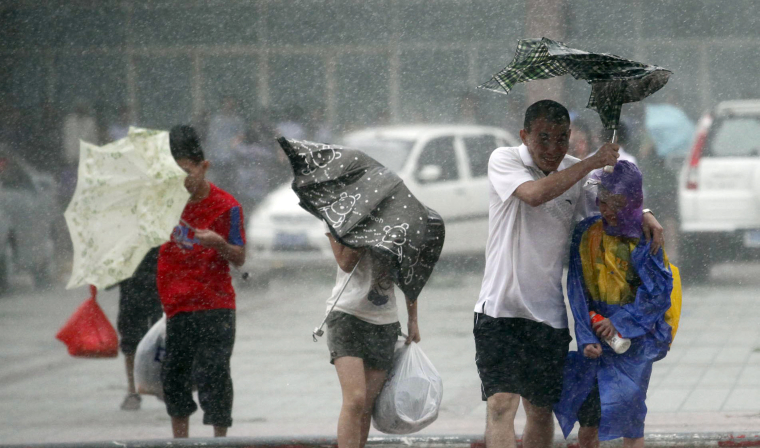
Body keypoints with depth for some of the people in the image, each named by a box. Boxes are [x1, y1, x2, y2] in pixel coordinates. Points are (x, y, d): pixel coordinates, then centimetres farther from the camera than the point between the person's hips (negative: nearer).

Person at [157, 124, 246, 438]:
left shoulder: (225, 206, -8)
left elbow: (240, 259, -5)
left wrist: (219, 243, -24)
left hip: (214, 306, -4)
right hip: (174, 304, 5)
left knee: (212, 373, -8)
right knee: (173, 373, 9)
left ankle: (220, 437, 1)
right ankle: (179, 439, 22)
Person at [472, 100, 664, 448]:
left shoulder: (575, 172, 7)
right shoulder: (504, 161, -6)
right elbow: (534, 194, -25)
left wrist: (644, 216, -2)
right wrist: (593, 162, -22)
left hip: (548, 312, 4)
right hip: (501, 306, -4)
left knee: (541, 410, 9)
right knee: (500, 403, -16)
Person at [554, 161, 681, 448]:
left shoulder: (645, 240, -6)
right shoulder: (587, 234, 1)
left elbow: (659, 294, -9)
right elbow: (578, 292, 0)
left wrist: (621, 322, -17)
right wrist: (586, 337, -11)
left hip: (636, 336, -3)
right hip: (598, 338, 3)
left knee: (629, 423, -7)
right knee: (588, 420, 3)